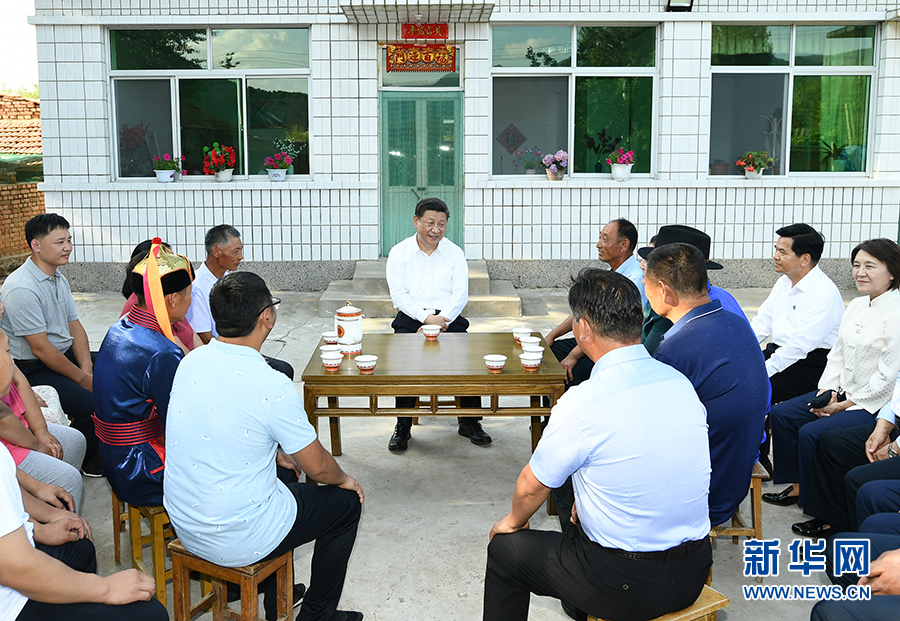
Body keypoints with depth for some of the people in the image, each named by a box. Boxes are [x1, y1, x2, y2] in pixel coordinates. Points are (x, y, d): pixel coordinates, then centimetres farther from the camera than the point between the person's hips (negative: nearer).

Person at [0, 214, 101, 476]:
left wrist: (87, 368, -7)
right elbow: (40, 348, -22)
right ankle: (89, 461, 0)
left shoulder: (59, 279, 9)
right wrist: (82, 379, -16)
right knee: (91, 403, -26)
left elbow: (75, 327, 8)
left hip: (65, 355, 9)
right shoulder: (21, 289, -22)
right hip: (33, 369, -9)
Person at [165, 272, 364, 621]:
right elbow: (318, 467, -11)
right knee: (346, 501, 13)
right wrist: (343, 479, 10)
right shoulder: (272, 386, -25)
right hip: (236, 542, -7)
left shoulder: (190, 363, -3)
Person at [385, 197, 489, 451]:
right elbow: (399, 295, -3)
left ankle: (470, 422, -10)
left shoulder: (455, 253, 10)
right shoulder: (399, 253, 6)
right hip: (411, 318, -1)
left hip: (449, 318, 1)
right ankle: (403, 426, -16)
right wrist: (426, 318, -18)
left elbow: (460, 295, 2)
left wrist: (441, 321, -15)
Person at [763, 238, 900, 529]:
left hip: (875, 404, -9)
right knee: (782, 414, 3)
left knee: (812, 433, -23)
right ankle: (798, 485, 17)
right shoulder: (856, 306, 8)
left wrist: (846, 405, -15)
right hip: (842, 391, 9)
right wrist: (826, 392, -1)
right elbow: (837, 353, 12)